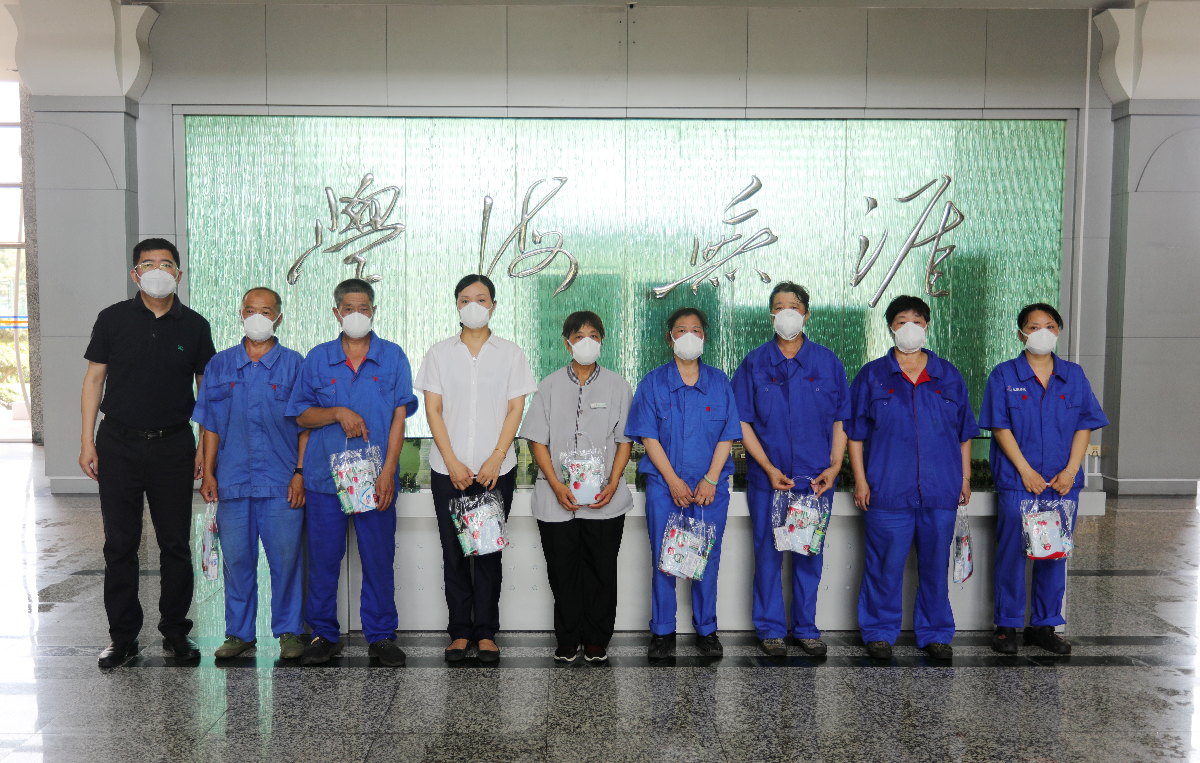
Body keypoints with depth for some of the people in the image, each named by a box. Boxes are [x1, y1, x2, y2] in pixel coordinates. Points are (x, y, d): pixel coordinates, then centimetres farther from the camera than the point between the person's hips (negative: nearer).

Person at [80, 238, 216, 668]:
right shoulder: (113, 319, 3)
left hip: (173, 446, 0)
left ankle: (175, 632, 18)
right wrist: (87, 440, -1)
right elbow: (94, 379, 5)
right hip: (118, 444, 0)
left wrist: (205, 446, 2)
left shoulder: (194, 326, 4)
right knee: (120, 543, 5)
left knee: (176, 543, 4)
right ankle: (123, 636, 16)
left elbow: (207, 389, 9)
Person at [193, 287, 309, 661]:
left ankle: (289, 631, 15)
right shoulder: (220, 364, 10)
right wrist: (208, 473, 5)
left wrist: (300, 472, -5)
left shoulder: (294, 364, 3)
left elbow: (306, 425, 2)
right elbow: (211, 424, 11)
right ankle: (239, 632, 20)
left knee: (286, 558, 1)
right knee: (236, 559, 7)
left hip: (281, 482, -2)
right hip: (233, 479, 2)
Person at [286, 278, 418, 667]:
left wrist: (388, 471, -7)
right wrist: (339, 413, -11)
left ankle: (381, 635, 15)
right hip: (324, 477, 1)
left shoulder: (393, 357, 5)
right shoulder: (317, 359, 8)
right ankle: (324, 634, 19)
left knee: (379, 558, 3)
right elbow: (301, 415, 8)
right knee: (323, 557, 6)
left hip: (375, 478, -1)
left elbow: (398, 418, 0)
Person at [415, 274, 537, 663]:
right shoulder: (439, 353, 6)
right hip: (448, 470, 1)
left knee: (489, 551, 3)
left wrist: (496, 459, -10)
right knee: (454, 552, 5)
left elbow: (515, 409, 1)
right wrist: (452, 462, -8)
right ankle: (460, 631, 15)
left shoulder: (510, 354, 5)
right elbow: (433, 410, 2)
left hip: (496, 470, -1)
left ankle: (486, 632, 12)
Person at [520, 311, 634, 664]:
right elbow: (538, 439, 2)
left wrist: (612, 484, -8)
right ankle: (568, 641, 18)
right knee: (563, 572, 5)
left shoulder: (617, 385, 6)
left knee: (601, 572, 4)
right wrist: (557, 485, -9)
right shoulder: (550, 386, 6)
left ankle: (596, 641, 17)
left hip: (605, 500, 0)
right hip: (557, 500, 0)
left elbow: (624, 439, 5)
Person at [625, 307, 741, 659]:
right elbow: (648, 436, -1)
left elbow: (727, 435, 4)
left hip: (710, 486, 1)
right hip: (664, 485, -1)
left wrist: (710, 480, -8)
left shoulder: (719, 382, 8)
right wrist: (673, 480, -10)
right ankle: (662, 633, 13)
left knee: (708, 559, 4)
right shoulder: (654, 382, 5)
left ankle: (707, 630, 18)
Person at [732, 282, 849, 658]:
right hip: (767, 478, -1)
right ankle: (770, 629, 17)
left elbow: (840, 419, 7)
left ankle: (806, 628, 21)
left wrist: (834, 465, -6)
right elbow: (743, 422, 0)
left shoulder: (827, 362, 6)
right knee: (768, 554, 4)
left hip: (815, 479, 1)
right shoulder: (754, 364, 3)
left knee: (810, 555, 7)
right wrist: (769, 468, -9)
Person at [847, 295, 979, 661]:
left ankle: (935, 633, 21)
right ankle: (880, 632, 15)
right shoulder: (872, 376, 6)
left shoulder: (948, 376, 12)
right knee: (885, 564, 1)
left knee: (935, 564, 8)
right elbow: (855, 433, 4)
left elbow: (964, 432, 15)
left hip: (941, 490, 2)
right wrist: (860, 479, -2)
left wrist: (965, 478, 9)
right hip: (888, 490, -2)